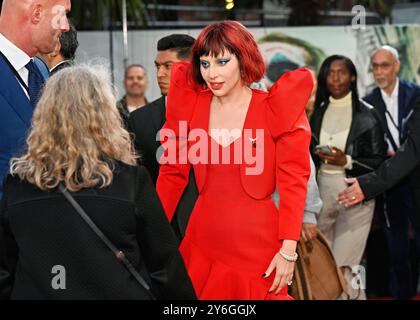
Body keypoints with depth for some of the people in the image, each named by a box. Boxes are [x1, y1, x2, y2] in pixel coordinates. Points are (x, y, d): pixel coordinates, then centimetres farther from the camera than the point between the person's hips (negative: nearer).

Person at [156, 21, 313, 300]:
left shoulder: (278, 109, -6)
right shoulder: (191, 105, 3)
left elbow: (293, 183, -6)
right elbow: (172, 174, 8)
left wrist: (288, 250, -12)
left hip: (258, 247, -3)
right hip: (202, 245, 3)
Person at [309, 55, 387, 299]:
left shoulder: (367, 114, -3)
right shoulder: (318, 111, 10)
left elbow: (379, 160, -3)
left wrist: (347, 161, -15)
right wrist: (318, 155, -2)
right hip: (322, 193, 5)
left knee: (343, 266, -8)